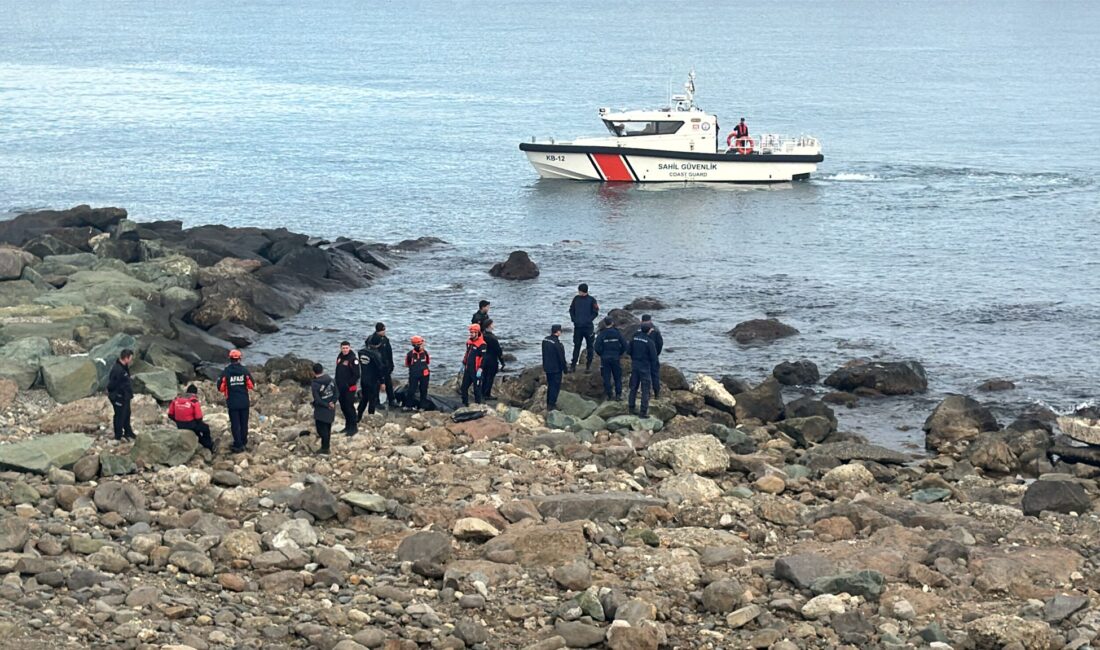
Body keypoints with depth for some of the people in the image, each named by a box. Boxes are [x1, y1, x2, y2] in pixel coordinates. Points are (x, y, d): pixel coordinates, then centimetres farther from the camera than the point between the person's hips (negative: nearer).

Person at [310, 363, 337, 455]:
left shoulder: (314, 384, -19)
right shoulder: (331, 380, -1)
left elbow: (317, 400, -20)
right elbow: (336, 394, 1)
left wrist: (327, 405, -11)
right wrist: (332, 403, -8)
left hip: (321, 411, -6)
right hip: (331, 410, 6)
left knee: (322, 429, 4)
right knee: (327, 428, 17)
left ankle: (325, 448, 5)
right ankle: (325, 446, 26)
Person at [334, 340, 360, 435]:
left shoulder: (353, 359, -15)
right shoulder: (339, 357, 9)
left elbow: (356, 375, -16)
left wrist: (349, 384, -16)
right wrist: (337, 383, 12)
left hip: (349, 388, -8)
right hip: (340, 387, 8)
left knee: (349, 407, -6)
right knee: (343, 407, 14)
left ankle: (354, 427, 1)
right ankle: (348, 426, 26)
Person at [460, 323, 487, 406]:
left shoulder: (481, 344, -15)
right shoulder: (469, 341, 11)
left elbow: (483, 358, -18)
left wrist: (480, 369, -21)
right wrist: (463, 364, 24)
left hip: (475, 371, -8)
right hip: (468, 369, 8)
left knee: (477, 388, 0)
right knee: (464, 387, 13)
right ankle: (465, 403, 25)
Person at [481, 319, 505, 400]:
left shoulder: (483, 335, -3)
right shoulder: (492, 338, -24)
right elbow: (498, 350, -18)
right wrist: (502, 362, -9)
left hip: (484, 359, 7)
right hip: (492, 360, -7)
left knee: (484, 376, 18)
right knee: (490, 377, 4)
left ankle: (483, 393, 27)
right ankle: (487, 394, 10)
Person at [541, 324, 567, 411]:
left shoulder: (545, 340, 2)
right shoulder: (557, 343, -23)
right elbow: (561, 358, -18)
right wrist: (564, 368, -7)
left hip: (547, 367, 8)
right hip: (556, 368, -8)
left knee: (550, 386, 19)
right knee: (555, 387, 1)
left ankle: (548, 404, 27)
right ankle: (552, 405, 2)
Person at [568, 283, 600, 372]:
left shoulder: (591, 300, -6)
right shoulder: (576, 299, 3)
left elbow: (595, 312, -5)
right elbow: (571, 310, 11)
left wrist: (588, 320, -14)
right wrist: (573, 319, -2)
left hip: (588, 327, -2)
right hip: (578, 327, 2)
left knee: (589, 346, 6)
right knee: (576, 346, 2)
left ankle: (589, 364, 16)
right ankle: (573, 365, 3)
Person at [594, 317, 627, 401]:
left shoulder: (601, 334, -6)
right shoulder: (617, 333, -2)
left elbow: (597, 348, -9)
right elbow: (624, 345, -3)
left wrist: (602, 355, 8)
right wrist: (620, 353, 10)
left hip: (605, 358, -1)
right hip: (615, 358, 1)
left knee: (606, 378, 5)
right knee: (617, 377, 9)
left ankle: (608, 394, 4)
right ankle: (618, 394, 5)